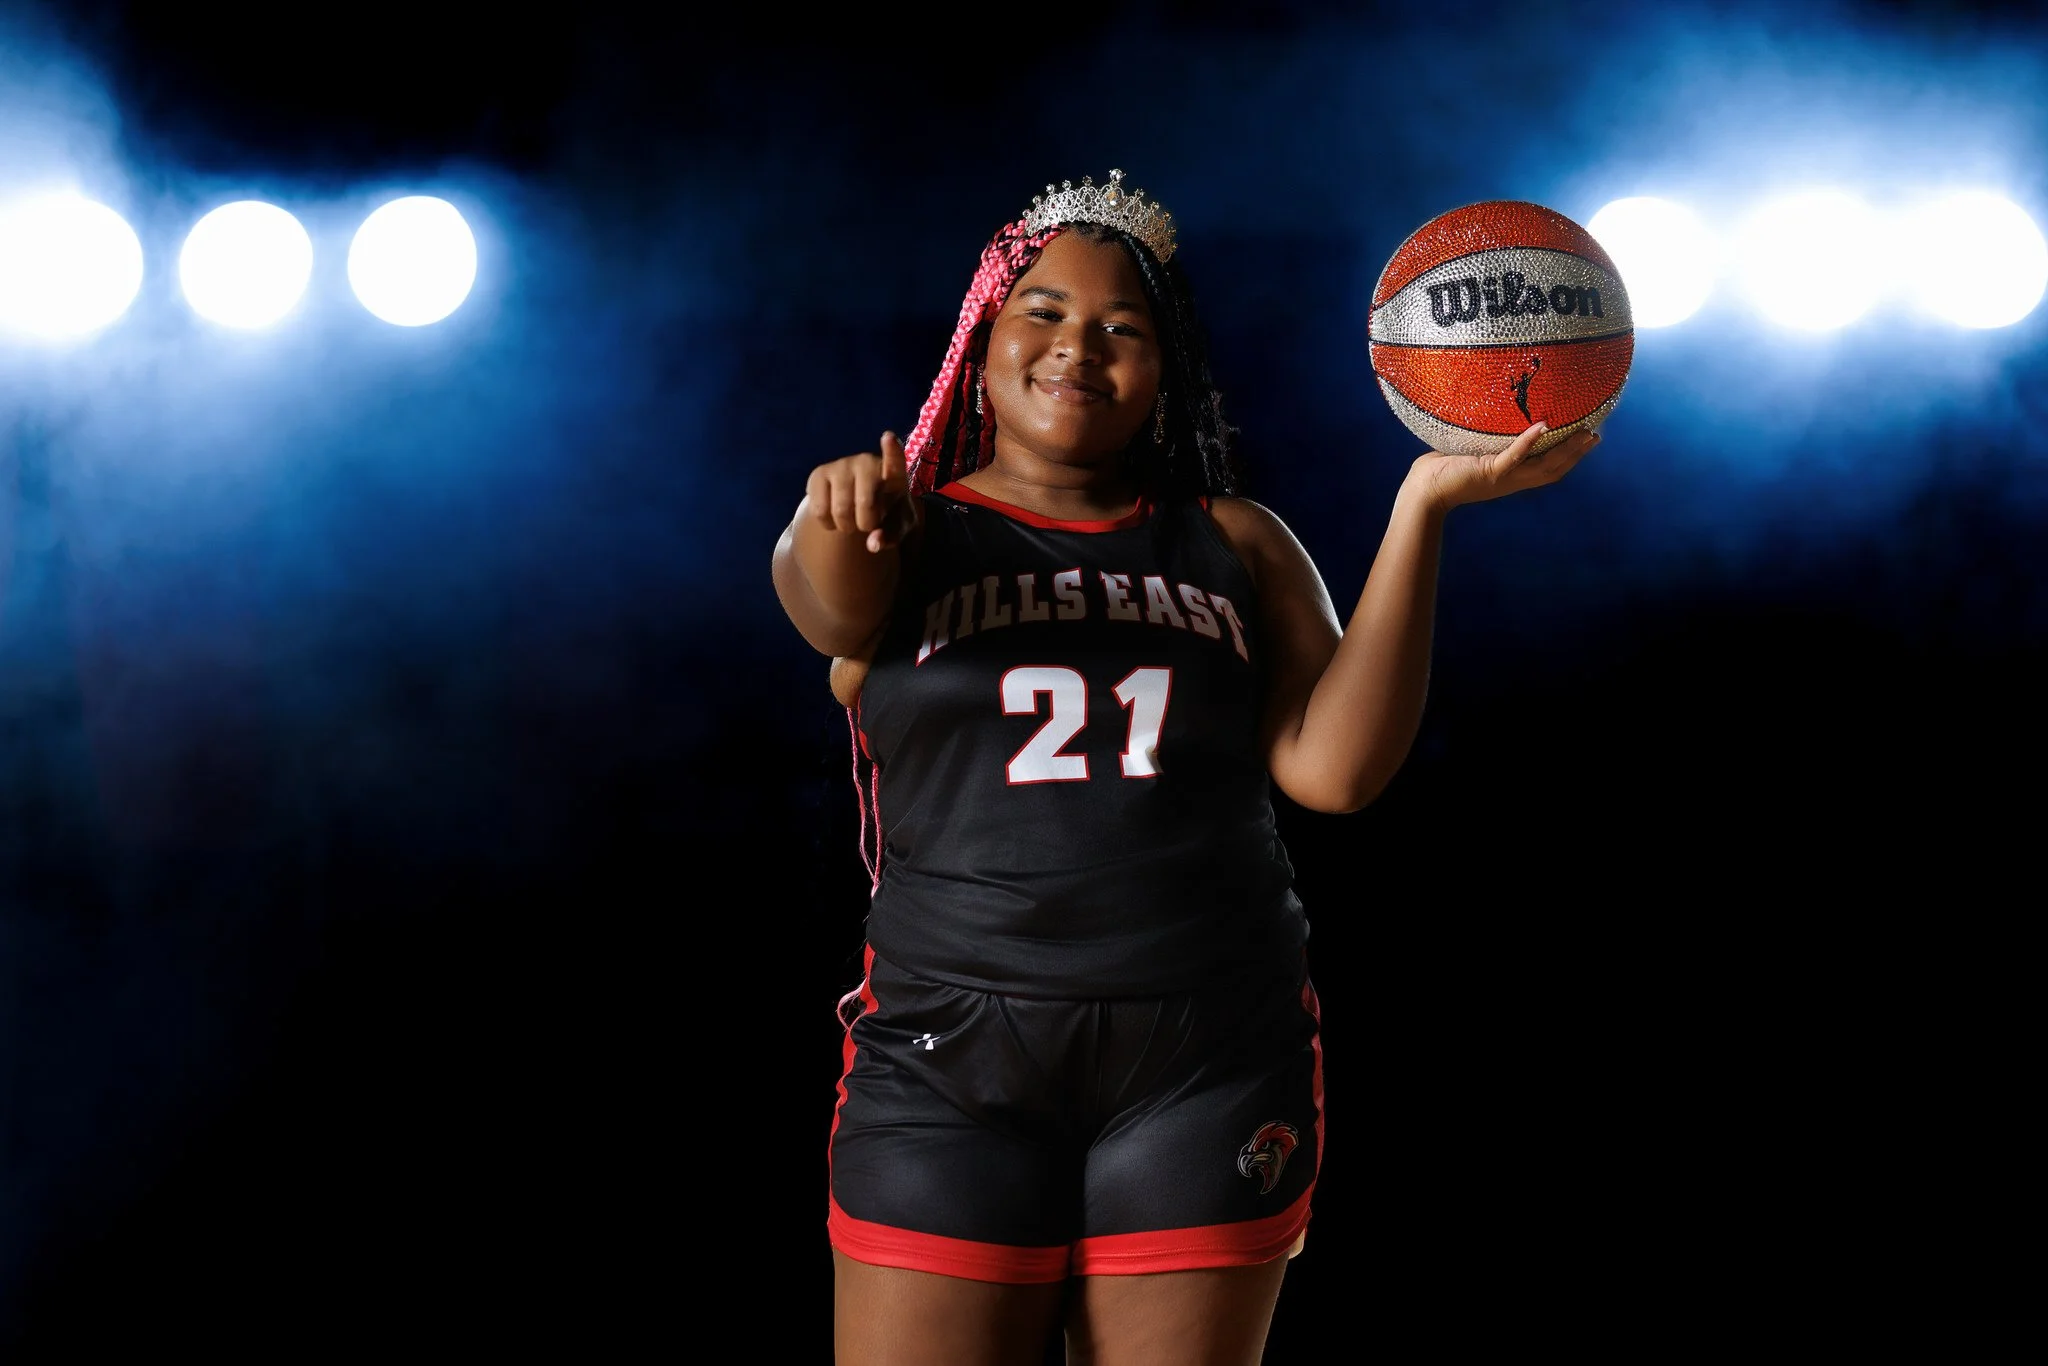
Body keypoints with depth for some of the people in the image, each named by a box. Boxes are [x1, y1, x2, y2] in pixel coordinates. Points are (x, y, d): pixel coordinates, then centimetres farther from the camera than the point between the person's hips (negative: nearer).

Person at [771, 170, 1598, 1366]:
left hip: (1211, 1057, 2)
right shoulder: (907, 538, 9)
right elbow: (826, 600, -16)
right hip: (952, 1068, -1)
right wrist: (839, 513, -40)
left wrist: (1422, 507, -6)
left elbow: (1335, 767, 0)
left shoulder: (1235, 546, 13)